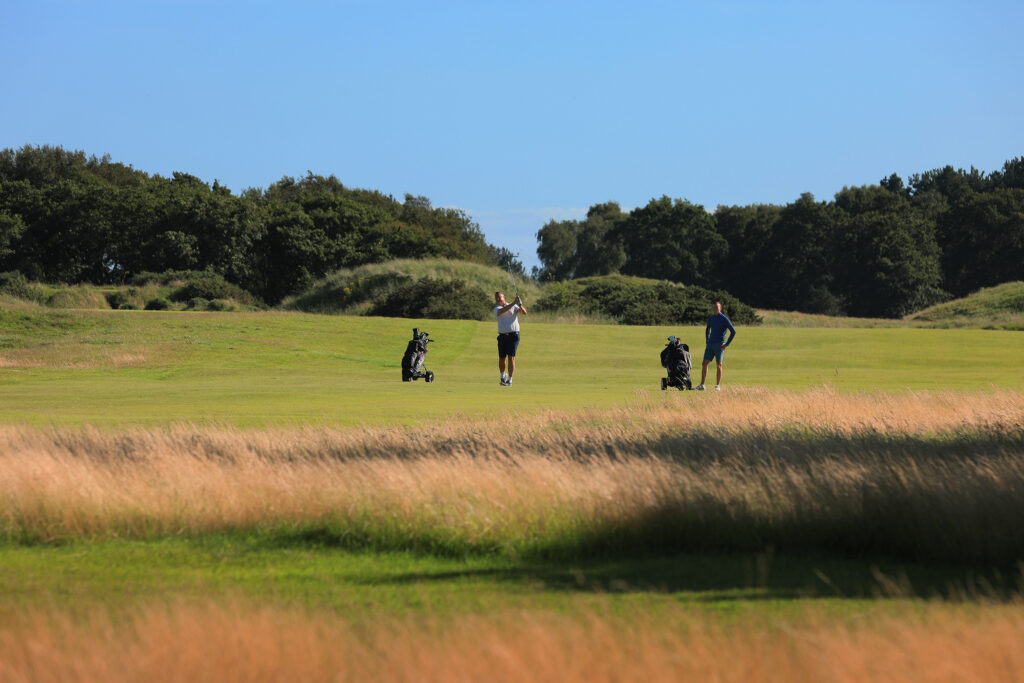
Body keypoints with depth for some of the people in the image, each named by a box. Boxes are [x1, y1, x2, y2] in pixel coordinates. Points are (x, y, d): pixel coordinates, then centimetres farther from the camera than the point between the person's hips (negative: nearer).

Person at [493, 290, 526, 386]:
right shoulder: (496, 309, 5)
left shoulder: (513, 306, 8)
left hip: (513, 335, -2)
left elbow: (524, 312, -4)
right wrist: (514, 303, -27)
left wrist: (520, 306, -25)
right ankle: (503, 376, 30)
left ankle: (510, 380, -9)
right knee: (501, 358, 4)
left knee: (511, 357, -10)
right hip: (502, 336, 2)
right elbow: (503, 310, -18)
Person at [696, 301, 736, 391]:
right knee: (705, 363, 0)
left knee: (719, 364, -3)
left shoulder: (724, 319, -7)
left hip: (719, 345, -6)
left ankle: (718, 386, 2)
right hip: (710, 344, 6)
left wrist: (726, 344, -11)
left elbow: (733, 332, -8)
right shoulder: (711, 318, 12)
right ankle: (702, 385, 3)